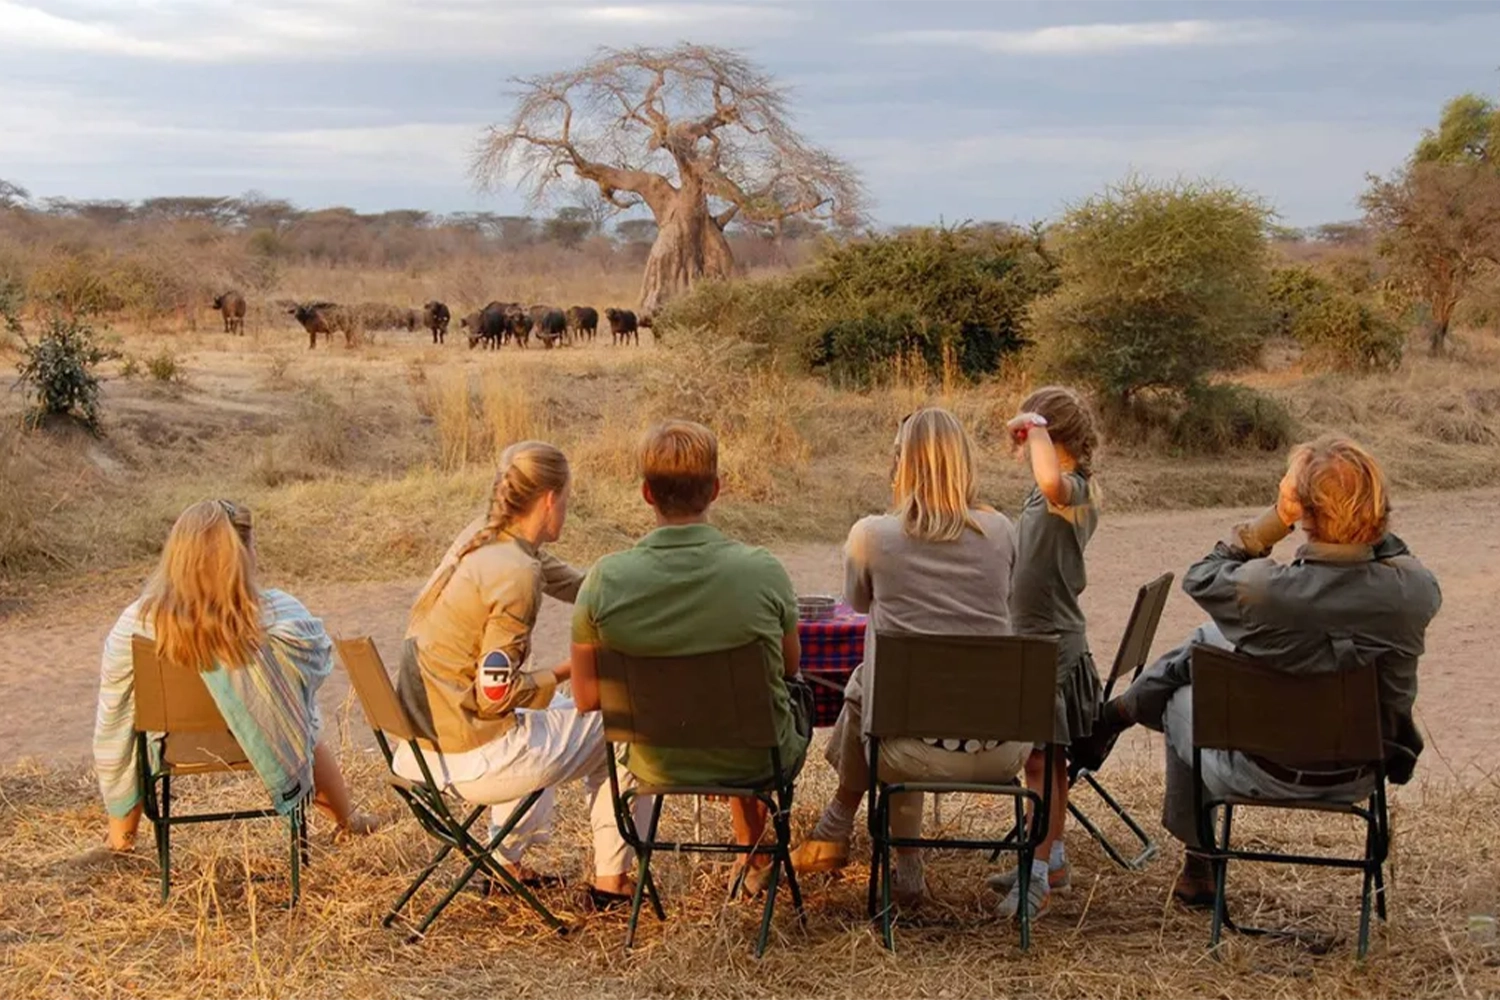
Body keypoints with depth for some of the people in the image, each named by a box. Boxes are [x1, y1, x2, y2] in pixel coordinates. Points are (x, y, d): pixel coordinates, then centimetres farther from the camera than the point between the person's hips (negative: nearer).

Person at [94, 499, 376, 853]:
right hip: (263, 746, -1)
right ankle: (349, 820, 51)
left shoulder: (136, 623, -23)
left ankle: (123, 835, 45)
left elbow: (114, 722, -12)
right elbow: (322, 655, -7)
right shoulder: (278, 618, -29)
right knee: (309, 733, 32)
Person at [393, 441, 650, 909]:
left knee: (545, 715, 36)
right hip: (467, 762, -9)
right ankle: (611, 880, 21)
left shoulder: (480, 538, 5)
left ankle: (508, 863, 39)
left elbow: (576, 585, 17)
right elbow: (495, 696, -20)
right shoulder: (515, 574, -21)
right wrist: (569, 670, -8)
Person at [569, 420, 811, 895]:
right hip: (755, 761, -2)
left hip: (657, 766, 2)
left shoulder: (605, 580, -20)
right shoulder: (762, 571, -23)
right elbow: (789, 665, -3)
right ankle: (755, 856, 50)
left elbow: (586, 697, -9)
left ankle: (754, 856, 58)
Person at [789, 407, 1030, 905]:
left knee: (863, 684, 27)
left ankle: (836, 830, 45)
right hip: (1001, 752, 3)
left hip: (918, 752, -3)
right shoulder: (1000, 531, 3)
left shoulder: (871, 535, -4)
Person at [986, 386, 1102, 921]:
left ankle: (1037, 877, 0)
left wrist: (1036, 426, -31)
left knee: (1041, 760, -6)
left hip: (1053, 645, -10)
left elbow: (1052, 480, -44)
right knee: (1046, 758, 17)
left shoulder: (1074, 491, -19)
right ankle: (1052, 860, 28)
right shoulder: (1049, 492, 11)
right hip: (1035, 638, 10)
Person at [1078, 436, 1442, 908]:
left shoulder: (1263, 589, -32)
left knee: (1182, 701, 31)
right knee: (1209, 637, 22)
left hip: (1268, 775, -4)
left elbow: (1200, 578, -9)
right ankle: (1125, 710, 47)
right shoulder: (1415, 590, -21)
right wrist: (1373, 527, -3)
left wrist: (1274, 520, -12)